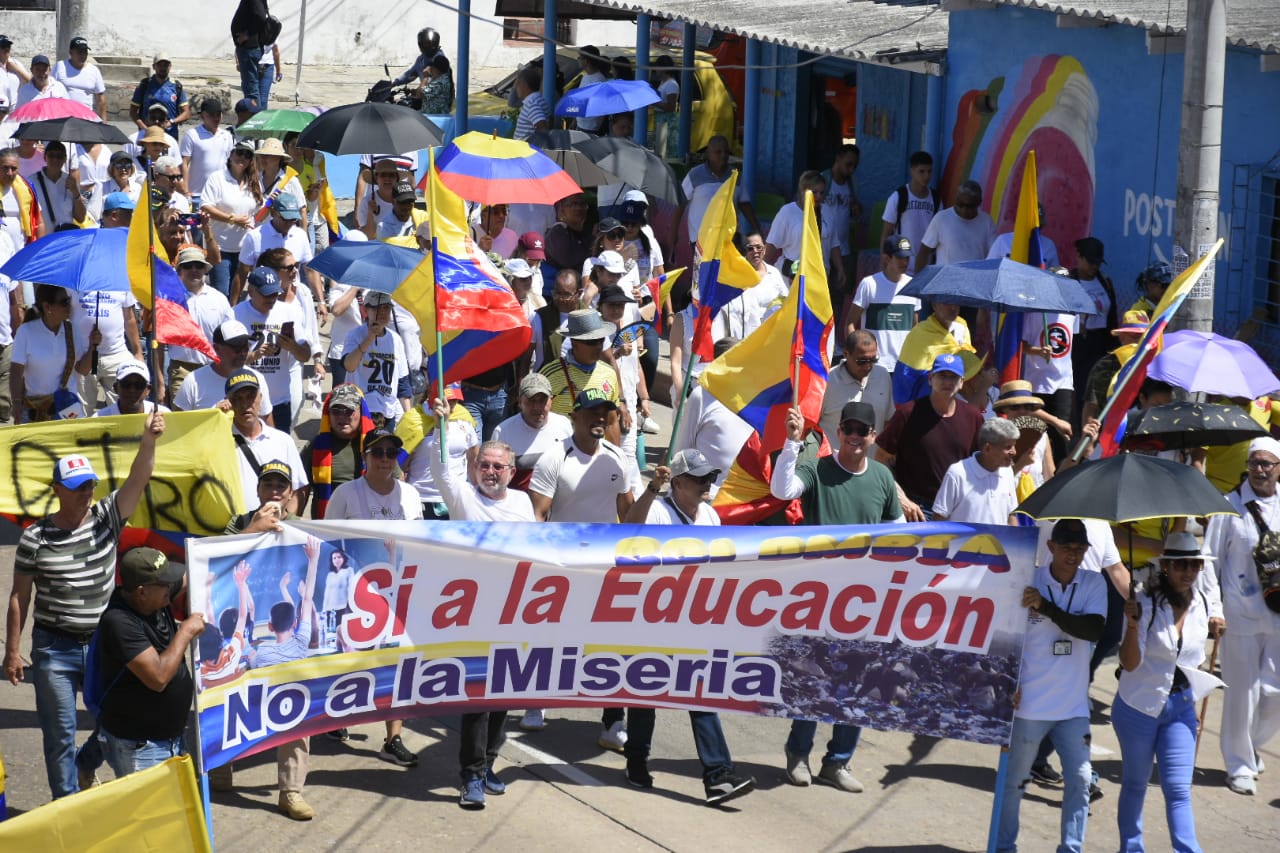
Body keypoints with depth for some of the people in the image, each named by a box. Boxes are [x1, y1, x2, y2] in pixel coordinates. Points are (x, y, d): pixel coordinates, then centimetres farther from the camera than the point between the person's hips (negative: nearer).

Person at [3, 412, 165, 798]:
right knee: (60, 734, 3)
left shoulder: (107, 518, -2)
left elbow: (138, 479, -17)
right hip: (54, 647, -2)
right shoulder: (35, 537, -7)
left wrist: (148, 441, -36)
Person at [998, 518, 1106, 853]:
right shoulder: (1029, 581, -7)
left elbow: (1094, 630, -16)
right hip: (1030, 701, -2)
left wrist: (1045, 606, -24)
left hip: (1073, 705, 2)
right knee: (1014, 780, 8)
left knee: (1080, 780, 1)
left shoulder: (1094, 584, 0)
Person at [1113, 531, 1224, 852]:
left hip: (1180, 708, 3)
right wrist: (1133, 625, -38)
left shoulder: (1201, 605, 1)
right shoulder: (1146, 604, -14)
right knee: (1135, 784, 11)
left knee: (1178, 789, -3)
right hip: (1138, 706, -3)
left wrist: (1195, 704, 17)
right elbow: (1130, 663, -20)